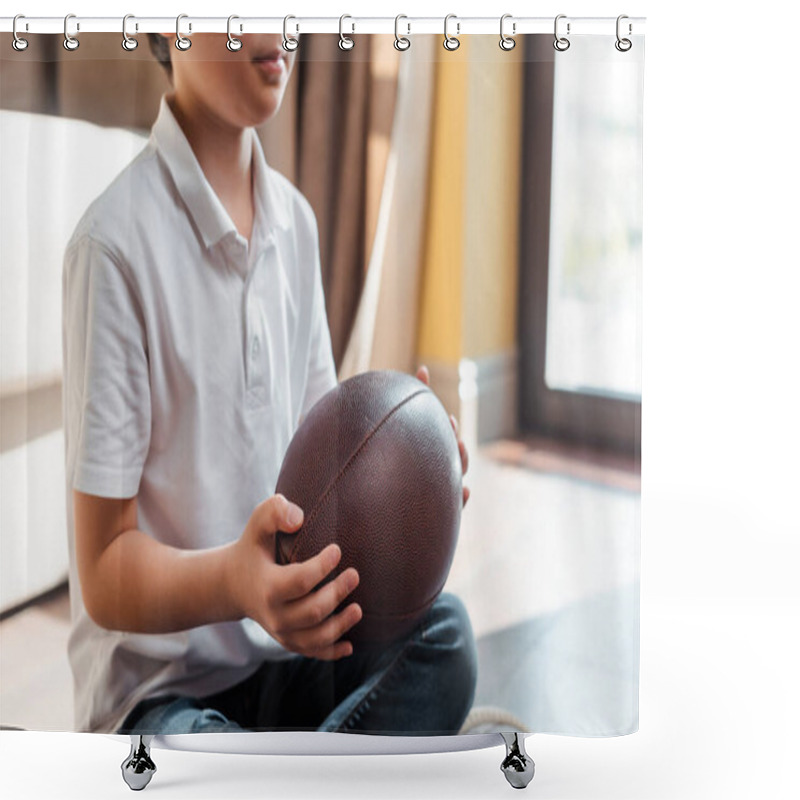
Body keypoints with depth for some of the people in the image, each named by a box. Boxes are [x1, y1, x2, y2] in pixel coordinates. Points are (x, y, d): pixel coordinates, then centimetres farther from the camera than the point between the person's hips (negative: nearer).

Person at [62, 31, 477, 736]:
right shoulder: (113, 244, -17)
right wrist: (233, 581, -34)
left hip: (284, 656, 6)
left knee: (444, 631, -22)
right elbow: (103, 573, -14)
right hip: (156, 686, -5)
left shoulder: (298, 220, 5)